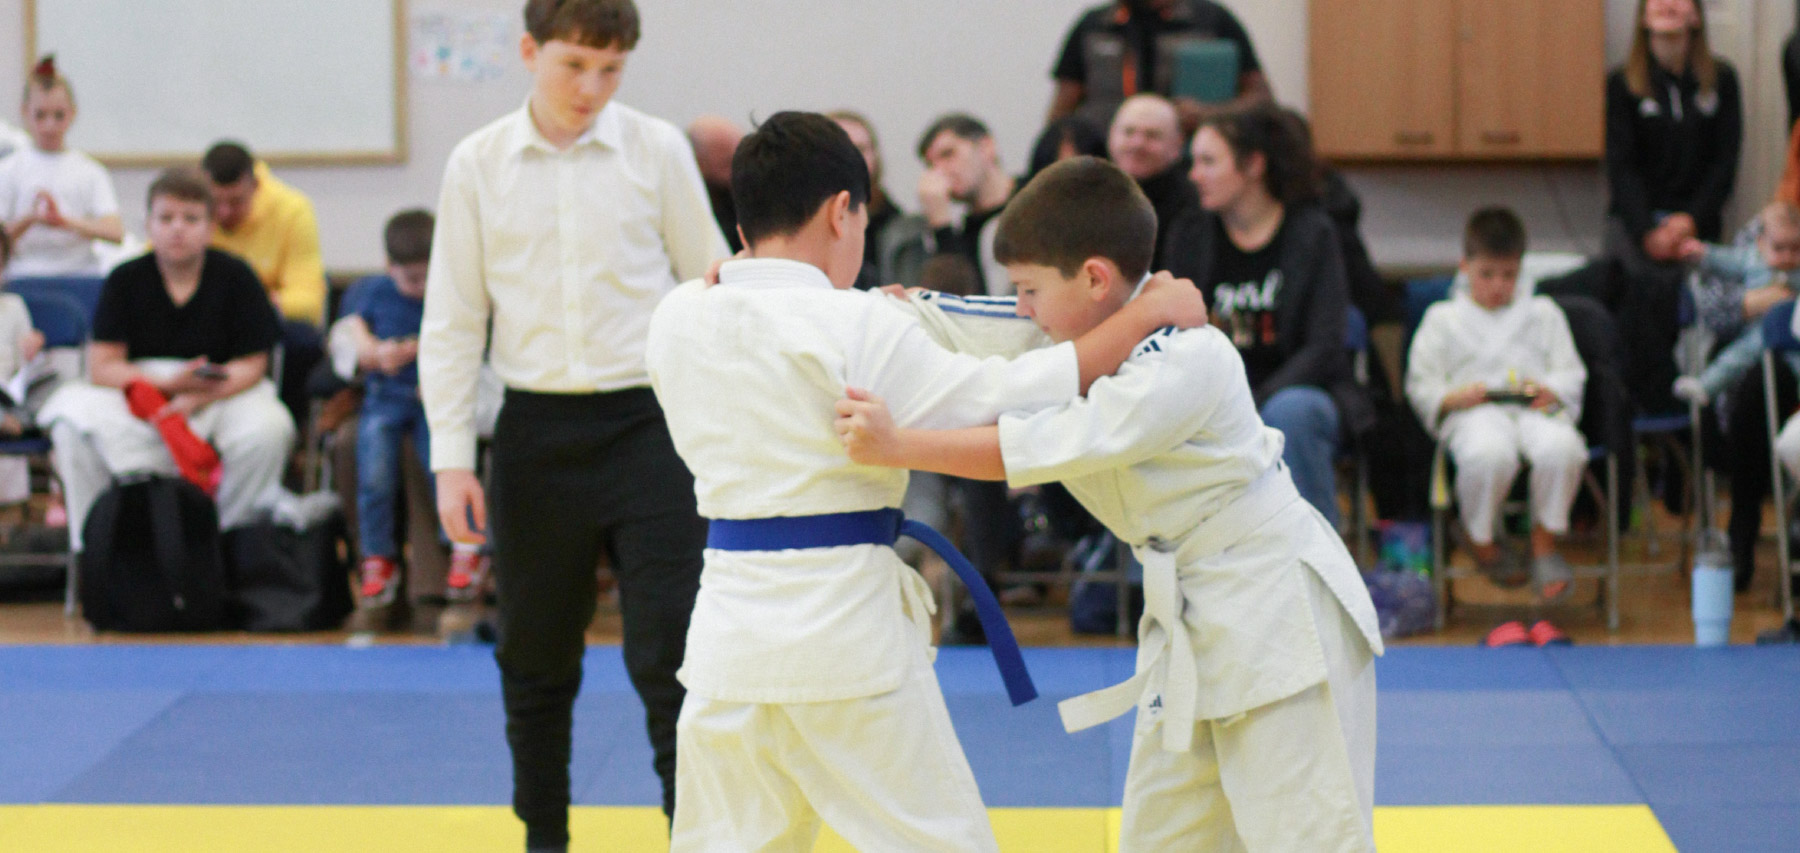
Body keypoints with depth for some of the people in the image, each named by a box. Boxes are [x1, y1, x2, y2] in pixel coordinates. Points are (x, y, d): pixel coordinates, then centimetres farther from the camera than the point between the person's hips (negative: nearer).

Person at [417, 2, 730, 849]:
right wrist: (451, 458, 0)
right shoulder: (478, 165, 0)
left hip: (645, 423, -2)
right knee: (536, 658, 12)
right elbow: (452, 320, 5)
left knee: (669, 652, -5)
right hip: (537, 431, 2)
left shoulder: (657, 150, -2)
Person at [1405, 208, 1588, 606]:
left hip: (1535, 409, 2)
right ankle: (1482, 541, -14)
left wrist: (1550, 390, -4)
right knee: (1490, 454, -41)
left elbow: (1572, 374, 20)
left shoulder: (1543, 313, 29)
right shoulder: (1443, 319, 24)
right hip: (1473, 413, -2)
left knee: (1562, 449, -37)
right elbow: (1420, 387, 15)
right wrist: (1454, 396, -7)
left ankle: (1544, 540, -13)